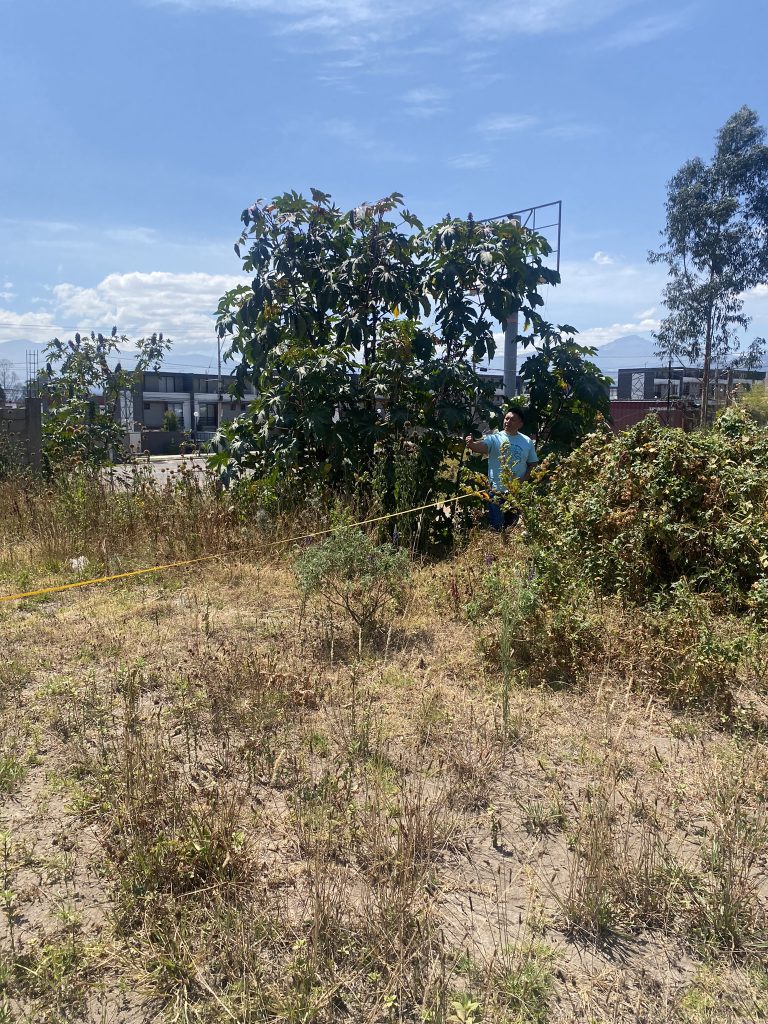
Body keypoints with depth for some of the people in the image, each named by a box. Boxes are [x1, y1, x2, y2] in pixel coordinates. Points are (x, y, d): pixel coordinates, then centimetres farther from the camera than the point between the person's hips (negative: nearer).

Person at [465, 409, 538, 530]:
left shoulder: (527, 442, 5)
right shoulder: (494, 438, -6)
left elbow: (532, 464, 8)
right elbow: (482, 447, -26)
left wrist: (523, 480, -8)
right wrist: (471, 444, -50)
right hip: (497, 492, -3)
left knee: (511, 527, 16)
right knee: (495, 528, -4)